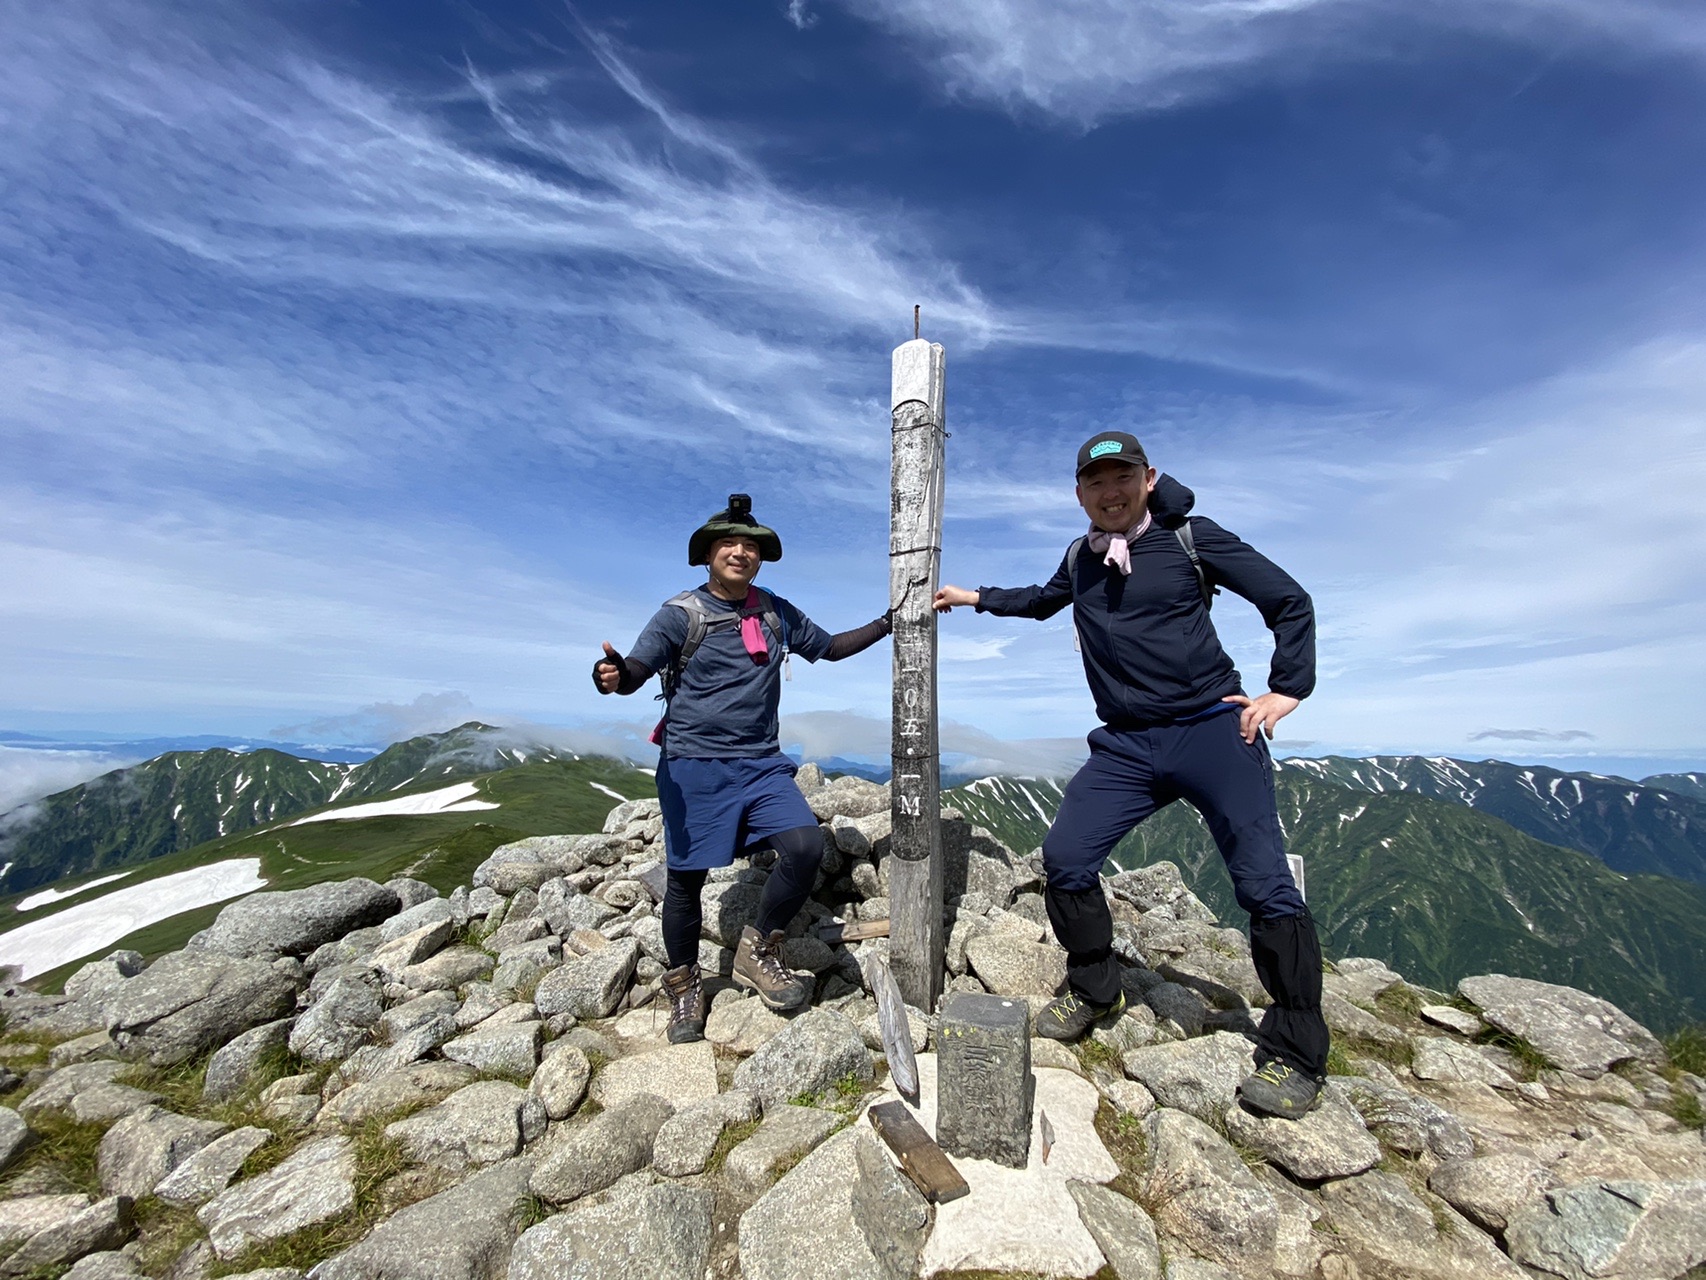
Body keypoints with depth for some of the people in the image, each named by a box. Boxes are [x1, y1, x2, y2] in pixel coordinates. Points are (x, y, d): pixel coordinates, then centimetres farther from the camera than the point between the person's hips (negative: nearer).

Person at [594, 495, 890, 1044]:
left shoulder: (776, 613, 9)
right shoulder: (680, 613, -4)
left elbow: (832, 647, 19)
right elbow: (637, 671, -13)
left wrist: (889, 621, 14)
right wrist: (613, 675, -36)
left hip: (761, 764, 4)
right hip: (693, 766, -3)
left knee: (806, 845, -16)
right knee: (687, 876, 5)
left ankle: (758, 950, 10)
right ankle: (684, 986, 32)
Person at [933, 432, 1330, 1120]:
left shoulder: (1192, 539, -2)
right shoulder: (1080, 559, 11)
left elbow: (1290, 602, 3)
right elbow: (1045, 599, 34)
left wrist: (1286, 688, -4)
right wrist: (979, 598, 34)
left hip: (1211, 728, -4)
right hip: (1125, 745, 4)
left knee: (1264, 884, -9)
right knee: (1065, 858, -4)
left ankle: (1295, 1056, 12)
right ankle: (1094, 992, 21)